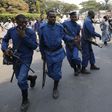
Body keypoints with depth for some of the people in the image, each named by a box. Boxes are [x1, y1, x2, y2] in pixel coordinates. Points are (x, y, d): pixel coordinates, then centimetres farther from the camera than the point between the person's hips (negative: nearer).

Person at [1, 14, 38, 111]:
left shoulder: (31, 32, -14)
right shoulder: (11, 31, -5)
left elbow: (34, 46, -19)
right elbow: (5, 40, 10)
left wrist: (24, 36, -26)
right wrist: (5, 49, -10)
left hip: (26, 58, -5)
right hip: (15, 58, 5)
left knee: (21, 80, -17)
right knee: (20, 78, 21)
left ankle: (25, 100, 7)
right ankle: (32, 78, 54)